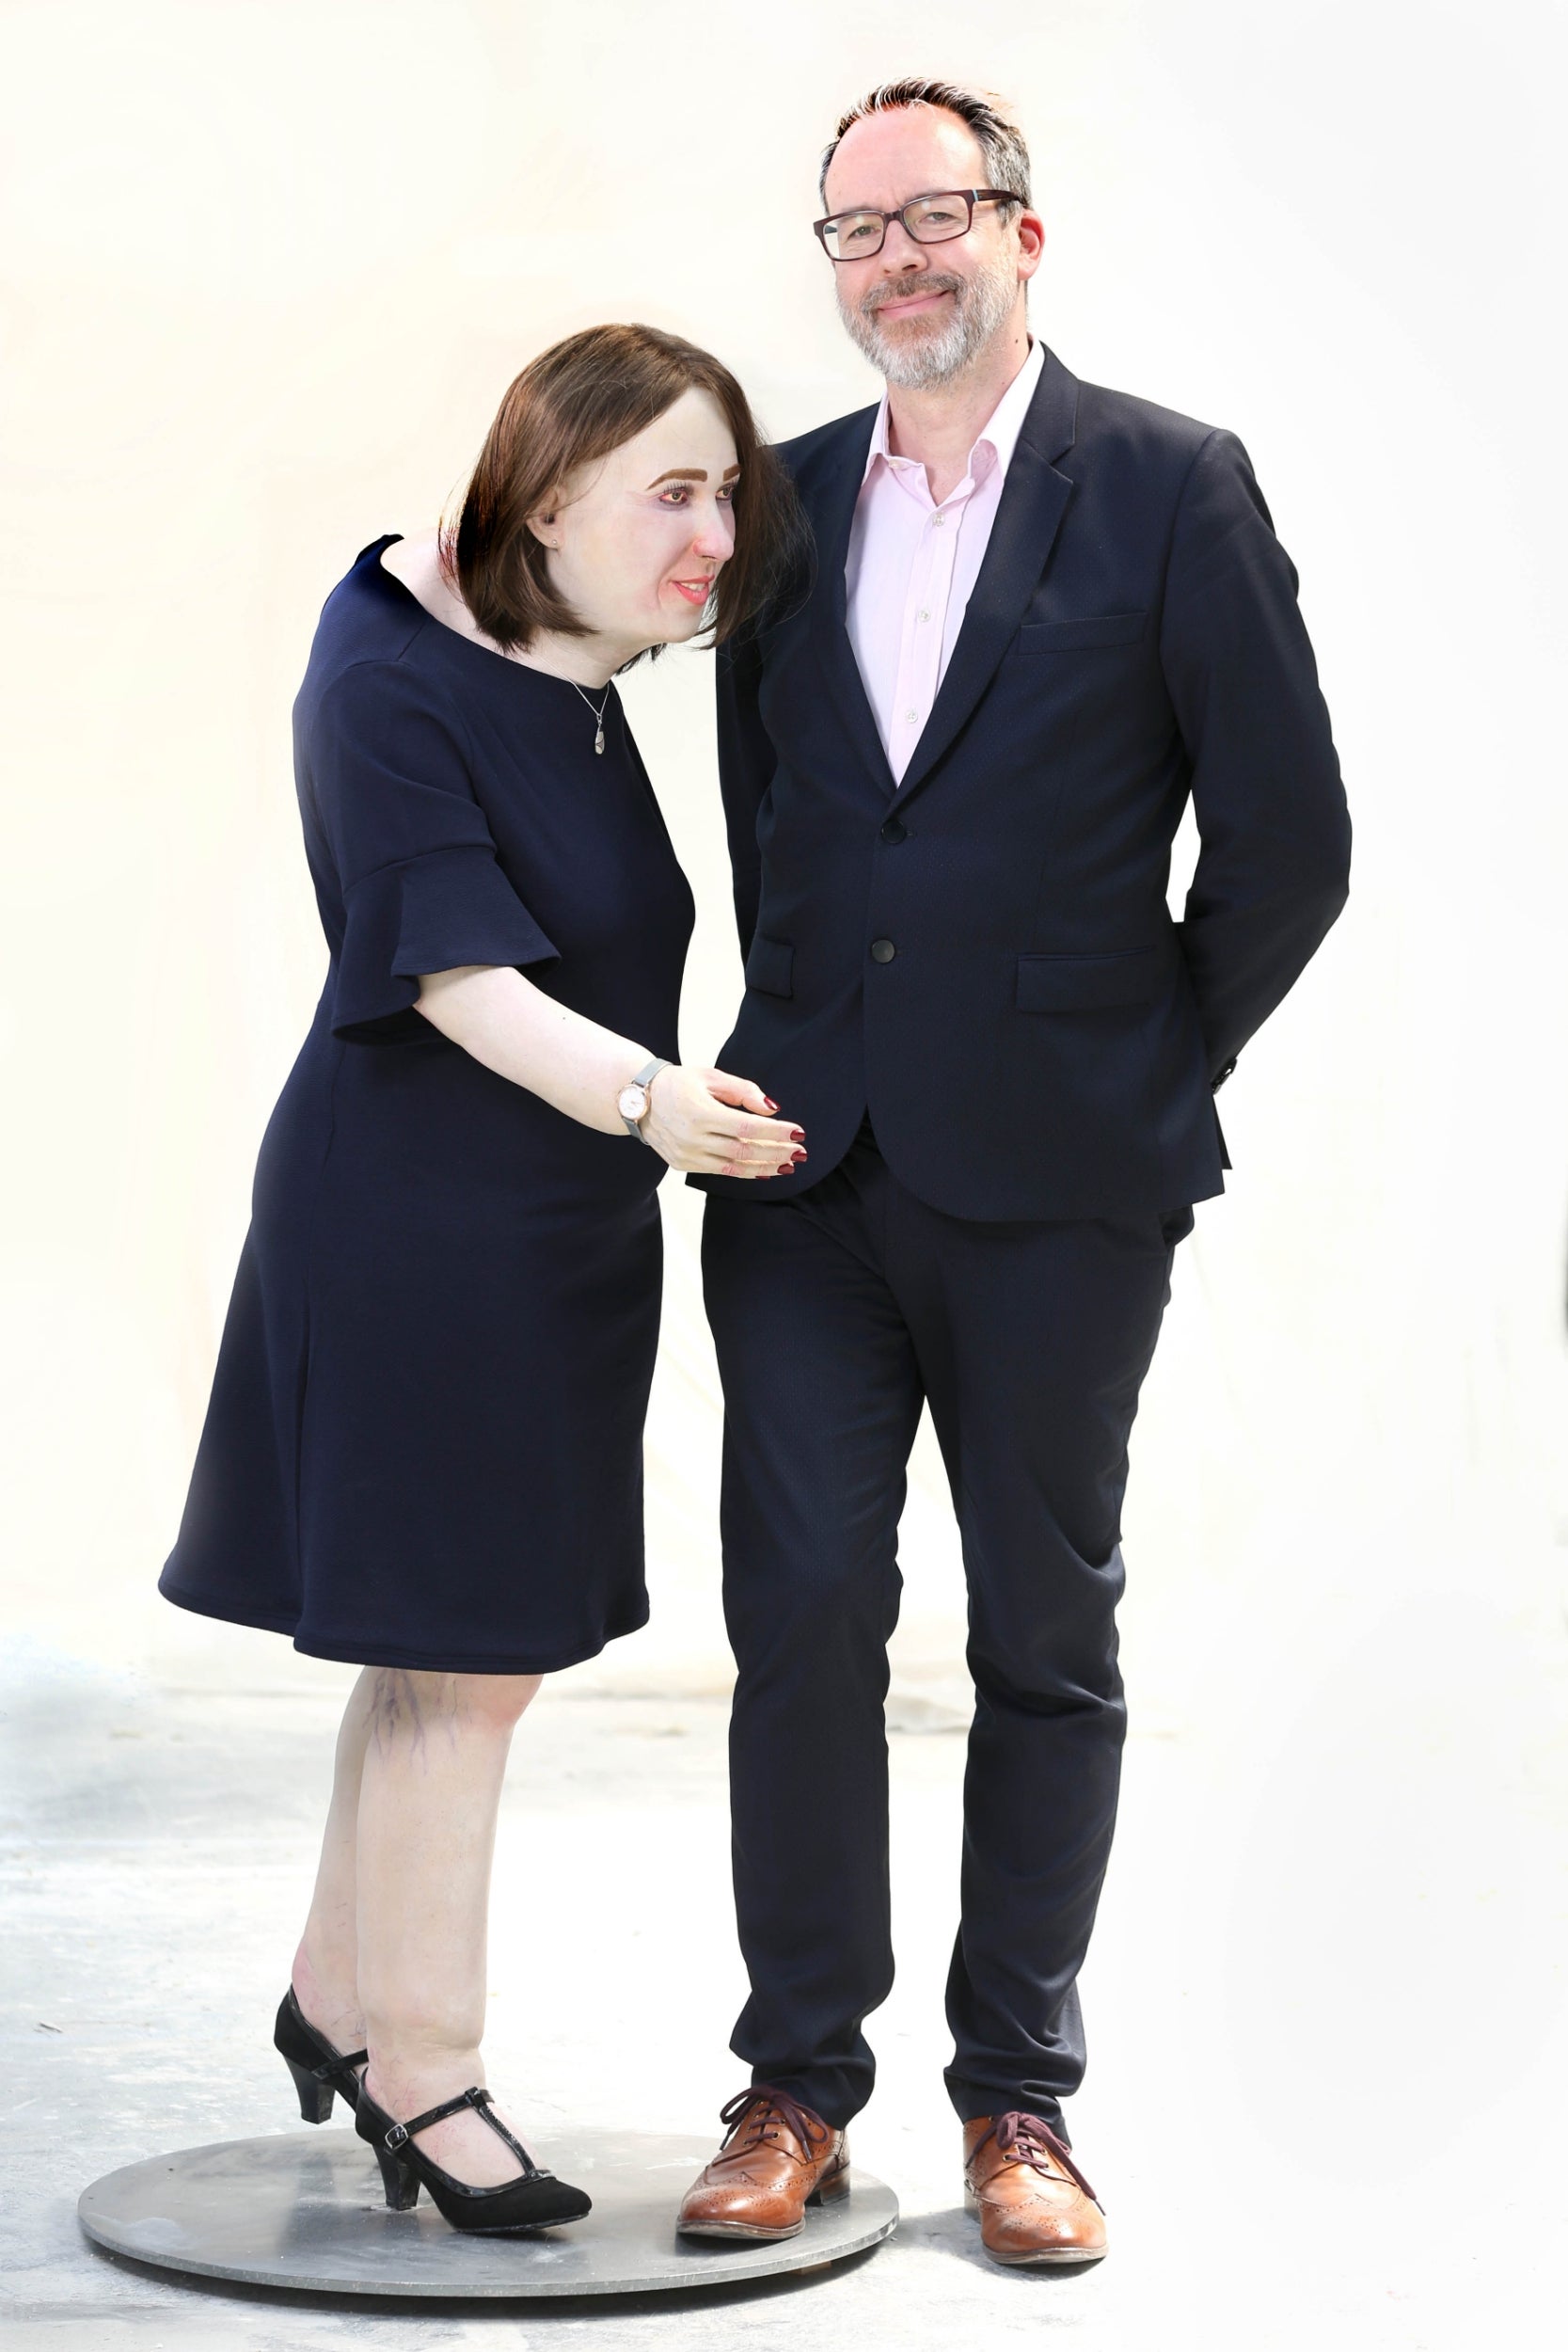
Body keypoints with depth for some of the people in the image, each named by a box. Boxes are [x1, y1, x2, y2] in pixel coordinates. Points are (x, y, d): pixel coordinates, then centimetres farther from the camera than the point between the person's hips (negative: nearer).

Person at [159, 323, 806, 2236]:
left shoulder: (573, 675, 9)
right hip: (418, 1223, -9)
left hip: (558, 1224, 9)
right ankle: (422, 2076, 12)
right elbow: (459, 977, -26)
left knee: (451, 1634, 16)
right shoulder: (390, 686, -18)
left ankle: (337, 2001, 31)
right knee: (457, 1654, -2)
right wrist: (646, 1095, -37)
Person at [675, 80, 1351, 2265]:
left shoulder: (1171, 486, -3)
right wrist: (812, 1055, 13)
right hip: (810, 1162, 3)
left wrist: (1154, 1075, 3)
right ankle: (799, 2085, 14)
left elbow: (1289, 842, -2)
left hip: (1051, 1180, -3)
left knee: (1046, 1637, 7)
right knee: (803, 1616, 2)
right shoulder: (789, 498, 11)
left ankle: (1021, 2098, 19)